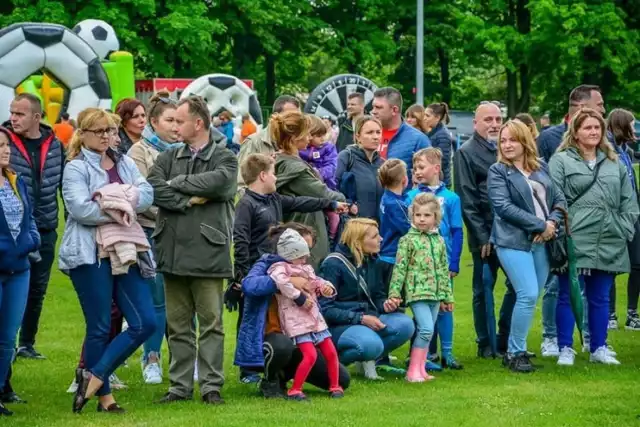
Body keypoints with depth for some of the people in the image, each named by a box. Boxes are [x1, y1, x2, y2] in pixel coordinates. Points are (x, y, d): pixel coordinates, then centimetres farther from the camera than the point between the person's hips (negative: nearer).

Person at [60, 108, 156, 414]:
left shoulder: (124, 163, 15)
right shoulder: (76, 168, -2)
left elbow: (147, 194, 0)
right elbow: (80, 209, -18)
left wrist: (116, 202, -16)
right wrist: (120, 211, -12)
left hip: (124, 253, 6)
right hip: (91, 255, -6)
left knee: (145, 323, -2)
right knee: (100, 328, -1)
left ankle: (94, 375, 5)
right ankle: (103, 394, 10)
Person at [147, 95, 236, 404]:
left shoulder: (224, 159, 2)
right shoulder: (168, 158, 13)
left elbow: (218, 181, -20)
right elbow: (153, 188, -3)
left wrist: (178, 183, -9)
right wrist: (190, 199, -12)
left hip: (207, 251, -4)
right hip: (172, 250, 4)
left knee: (211, 322, -1)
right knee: (178, 324, 8)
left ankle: (211, 385, 3)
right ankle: (180, 385, 14)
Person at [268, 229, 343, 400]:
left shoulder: (306, 269, 20)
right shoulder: (281, 268, -8)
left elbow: (317, 282, 27)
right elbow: (281, 281, -29)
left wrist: (326, 287, 1)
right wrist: (299, 297, -25)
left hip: (315, 318, 9)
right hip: (296, 320, -9)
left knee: (331, 352, 7)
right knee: (310, 355, -19)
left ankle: (335, 387, 21)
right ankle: (294, 390, -11)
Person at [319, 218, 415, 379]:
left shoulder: (370, 262, 10)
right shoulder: (333, 264, -13)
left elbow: (378, 297, 19)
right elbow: (325, 308, -17)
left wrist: (385, 305, -7)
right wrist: (360, 318, -23)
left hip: (366, 318, 7)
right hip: (338, 324, -7)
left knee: (404, 324, -18)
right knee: (372, 344, -36)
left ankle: (368, 360, -3)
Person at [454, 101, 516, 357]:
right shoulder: (466, 153, -3)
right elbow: (466, 201, -8)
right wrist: (482, 236, -13)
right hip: (485, 234, -5)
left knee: (517, 284, 5)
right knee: (483, 288, 3)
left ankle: (505, 341, 16)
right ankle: (485, 344, 10)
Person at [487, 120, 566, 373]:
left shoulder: (541, 169, 13)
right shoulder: (498, 172, -1)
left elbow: (559, 199, 14)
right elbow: (503, 206, -12)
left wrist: (553, 222, -8)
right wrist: (540, 225, -14)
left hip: (542, 241, 5)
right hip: (514, 241, -5)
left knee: (530, 297, 5)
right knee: (528, 295, -15)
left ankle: (515, 349, 17)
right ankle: (516, 353, -4)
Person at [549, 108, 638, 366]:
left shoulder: (614, 163, 15)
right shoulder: (561, 161, 0)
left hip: (609, 245, 4)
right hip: (574, 243, -4)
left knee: (600, 298, 11)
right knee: (568, 296, 1)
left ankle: (599, 348, 19)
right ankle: (565, 349, 8)